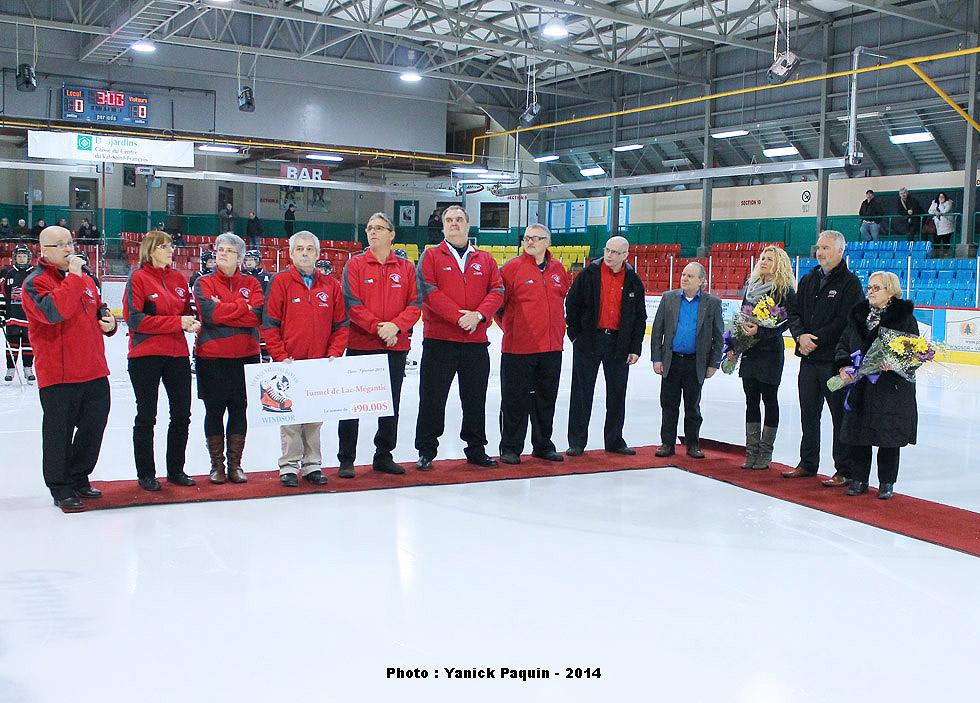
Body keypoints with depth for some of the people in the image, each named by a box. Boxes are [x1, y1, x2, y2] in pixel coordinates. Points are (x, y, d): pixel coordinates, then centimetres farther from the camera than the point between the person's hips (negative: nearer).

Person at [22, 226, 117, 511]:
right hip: (58, 375, -7)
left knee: (94, 427, 13)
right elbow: (52, 311, -27)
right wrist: (73, 277, -23)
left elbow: (98, 309, 28)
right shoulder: (36, 282, -8)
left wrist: (108, 321, 6)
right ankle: (61, 489, 14)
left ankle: (78, 479, 31)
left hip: (95, 372, 7)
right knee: (59, 433, 2)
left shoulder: (86, 279, 15)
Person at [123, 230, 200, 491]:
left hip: (178, 354, 6)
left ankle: (176, 470, 23)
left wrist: (192, 322, -8)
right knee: (146, 417, 4)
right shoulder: (138, 278, -6)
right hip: (146, 354, -5)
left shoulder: (179, 278, 10)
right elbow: (135, 319, -14)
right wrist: (177, 322, -17)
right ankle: (146, 474, 15)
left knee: (182, 414, 9)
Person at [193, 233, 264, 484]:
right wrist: (243, 307, -8)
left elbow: (257, 316, -8)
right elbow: (210, 313, -15)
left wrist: (224, 311, -13)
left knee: (239, 409, 6)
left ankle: (235, 464, 17)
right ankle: (217, 465, 16)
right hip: (211, 357, -1)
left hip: (245, 355, 2)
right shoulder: (204, 283, 4)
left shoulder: (251, 284, 9)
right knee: (214, 410, 4)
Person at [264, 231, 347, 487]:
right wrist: (281, 357, -10)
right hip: (289, 364, -2)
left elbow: (340, 325, 9)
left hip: (321, 365, 3)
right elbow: (270, 324, -3)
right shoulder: (280, 282, 0)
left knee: (316, 417, 8)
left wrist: (334, 354, -3)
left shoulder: (331, 285, 9)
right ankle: (289, 466, 9)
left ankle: (312, 465, 17)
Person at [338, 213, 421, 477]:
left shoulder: (406, 268, 7)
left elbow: (415, 305, 1)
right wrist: (378, 327, -19)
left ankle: (383, 455, 23)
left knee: (391, 404, 10)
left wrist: (395, 326, -16)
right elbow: (352, 304, -8)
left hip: (396, 347, 3)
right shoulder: (355, 264, 1)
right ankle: (346, 459, 11)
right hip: (360, 345, -2)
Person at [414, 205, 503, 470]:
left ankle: (476, 449, 24)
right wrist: (458, 316, -18)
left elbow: (497, 290, 4)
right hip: (439, 340, -3)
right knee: (432, 398, 1)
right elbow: (428, 290, -10)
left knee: (476, 398, 11)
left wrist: (478, 314, -14)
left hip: (476, 341, 3)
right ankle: (426, 451, 13)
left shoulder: (485, 260, 13)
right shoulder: (431, 256, 3)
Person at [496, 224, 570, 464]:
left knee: (547, 399, 13)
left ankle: (543, 446, 26)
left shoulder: (558, 269, 8)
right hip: (518, 347, -4)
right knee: (515, 399, 1)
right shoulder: (513, 267, -6)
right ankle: (510, 448, 13)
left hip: (551, 346, 4)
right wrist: (509, 326, 3)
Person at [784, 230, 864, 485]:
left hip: (835, 359, -6)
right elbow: (793, 312, 11)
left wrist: (816, 340, -15)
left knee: (841, 415, 0)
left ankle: (845, 471, 7)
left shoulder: (850, 282, -5)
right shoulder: (808, 280, 15)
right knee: (808, 413, 13)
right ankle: (808, 464, 26)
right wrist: (801, 336, -7)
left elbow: (845, 321, -14)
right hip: (809, 358, 6)